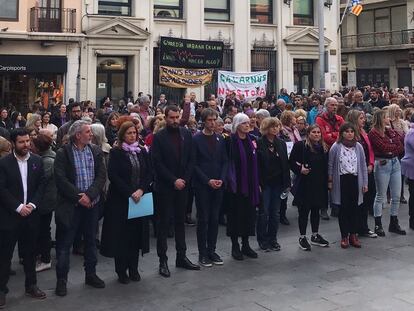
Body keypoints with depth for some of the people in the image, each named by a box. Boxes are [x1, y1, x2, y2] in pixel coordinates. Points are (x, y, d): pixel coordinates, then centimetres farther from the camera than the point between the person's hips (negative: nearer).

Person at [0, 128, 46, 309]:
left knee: (30, 252, 13)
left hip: (31, 214, 3)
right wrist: (18, 207, -16)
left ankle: (31, 286, 25)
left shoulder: (37, 160, 4)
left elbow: (41, 185, 3)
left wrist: (32, 205, -10)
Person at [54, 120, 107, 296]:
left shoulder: (95, 151, 3)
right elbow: (61, 180, -14)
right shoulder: (63, 153, -7)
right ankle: (61, 280, 14)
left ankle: (91, 274, 29)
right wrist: (79, 196, -18)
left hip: (92, 203, 4)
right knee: (64, 243, 3)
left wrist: (89, 195, -15)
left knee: (91, 241, 15)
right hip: (70, 205, -4)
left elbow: (101, 176, -3)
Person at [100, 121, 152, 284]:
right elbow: (113, 176, -12)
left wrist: (141, 190, -11)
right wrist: (130, 193, -17)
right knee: (122, 235, 1)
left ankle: (133, 269, 17)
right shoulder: (116, 153, -4)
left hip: (140, 199, 4)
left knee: (137, 233, 6)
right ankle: (121, 271, 12)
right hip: (120, 200, -4)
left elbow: (150, 173, 5)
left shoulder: (142, 152, 9)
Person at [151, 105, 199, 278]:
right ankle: (163, 260, 10)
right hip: (165, 186, -4)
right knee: (163, 224, 3)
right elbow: (157, 163, -10)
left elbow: (191, 159, 5)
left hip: (182, 185, 4)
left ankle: (181, 257, 22)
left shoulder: (186, 134, 6)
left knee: (180, 222, 13)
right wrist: (174, 180, -14)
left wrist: (185, 179, -6)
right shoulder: (159, 137, -6)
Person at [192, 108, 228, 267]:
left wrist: (221, 179, -6)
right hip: (202, 185, -4)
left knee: (214, 219, 7)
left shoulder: (220, 139, 9)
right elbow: (194, 164, -8)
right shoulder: (196, 139, -5)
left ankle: (211, 250, 17)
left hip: (218, 185, 4)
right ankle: (202, 253, 9)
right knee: (203, 219, 1)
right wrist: (208, 180, -14)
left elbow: (224, 162, 9)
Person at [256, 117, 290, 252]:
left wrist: (287, 183, 5)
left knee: (275, 212, 10)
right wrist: (258, 183, -14)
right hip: (264, 183, -5)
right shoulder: (259, 143, -7)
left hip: (278, 183, 5)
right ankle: (262, 240, 14)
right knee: (264, 212, 1)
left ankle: (272, 239, 20)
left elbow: (285, 164, 10)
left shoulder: (281, 143, 9)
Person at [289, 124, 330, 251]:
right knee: (304, 211, 2)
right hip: (305, 184, -5)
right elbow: (291, 162, -6)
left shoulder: (324, 147, 10)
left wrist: (327, 181, 7)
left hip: (319, 184, 5)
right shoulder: (300, 145, -6)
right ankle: (302, 237, 13)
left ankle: (315, 235, 27)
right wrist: (300, 169, -20)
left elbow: (326, 166, 14)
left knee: (316, 210, 14)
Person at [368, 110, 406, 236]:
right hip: (382, 165, -7)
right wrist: (395, 147, -3)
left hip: (395, 163, 7)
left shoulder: (390, 131, 15)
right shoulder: (373, 133, -8)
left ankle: (394, 223, 21)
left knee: (396, 196, 9)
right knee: (381, 196, 0)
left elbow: (400, 145, 9)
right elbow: (383, 147, -17)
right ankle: (378, 225, 9)